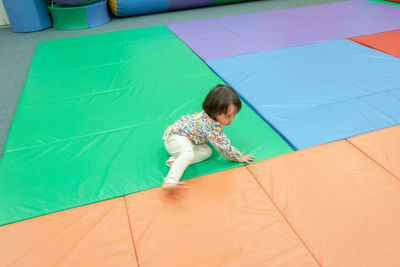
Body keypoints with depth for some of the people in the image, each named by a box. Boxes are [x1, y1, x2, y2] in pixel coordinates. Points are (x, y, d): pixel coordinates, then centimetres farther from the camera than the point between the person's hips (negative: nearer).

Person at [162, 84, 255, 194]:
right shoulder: (214, 126, -28)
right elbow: (223, 146, -22)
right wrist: (238, 157, -12)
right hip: (176, 136, -10)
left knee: (207, 152, -6)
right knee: (188, 154, -37)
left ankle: (175, 161, -19)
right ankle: (170, 182, -51)